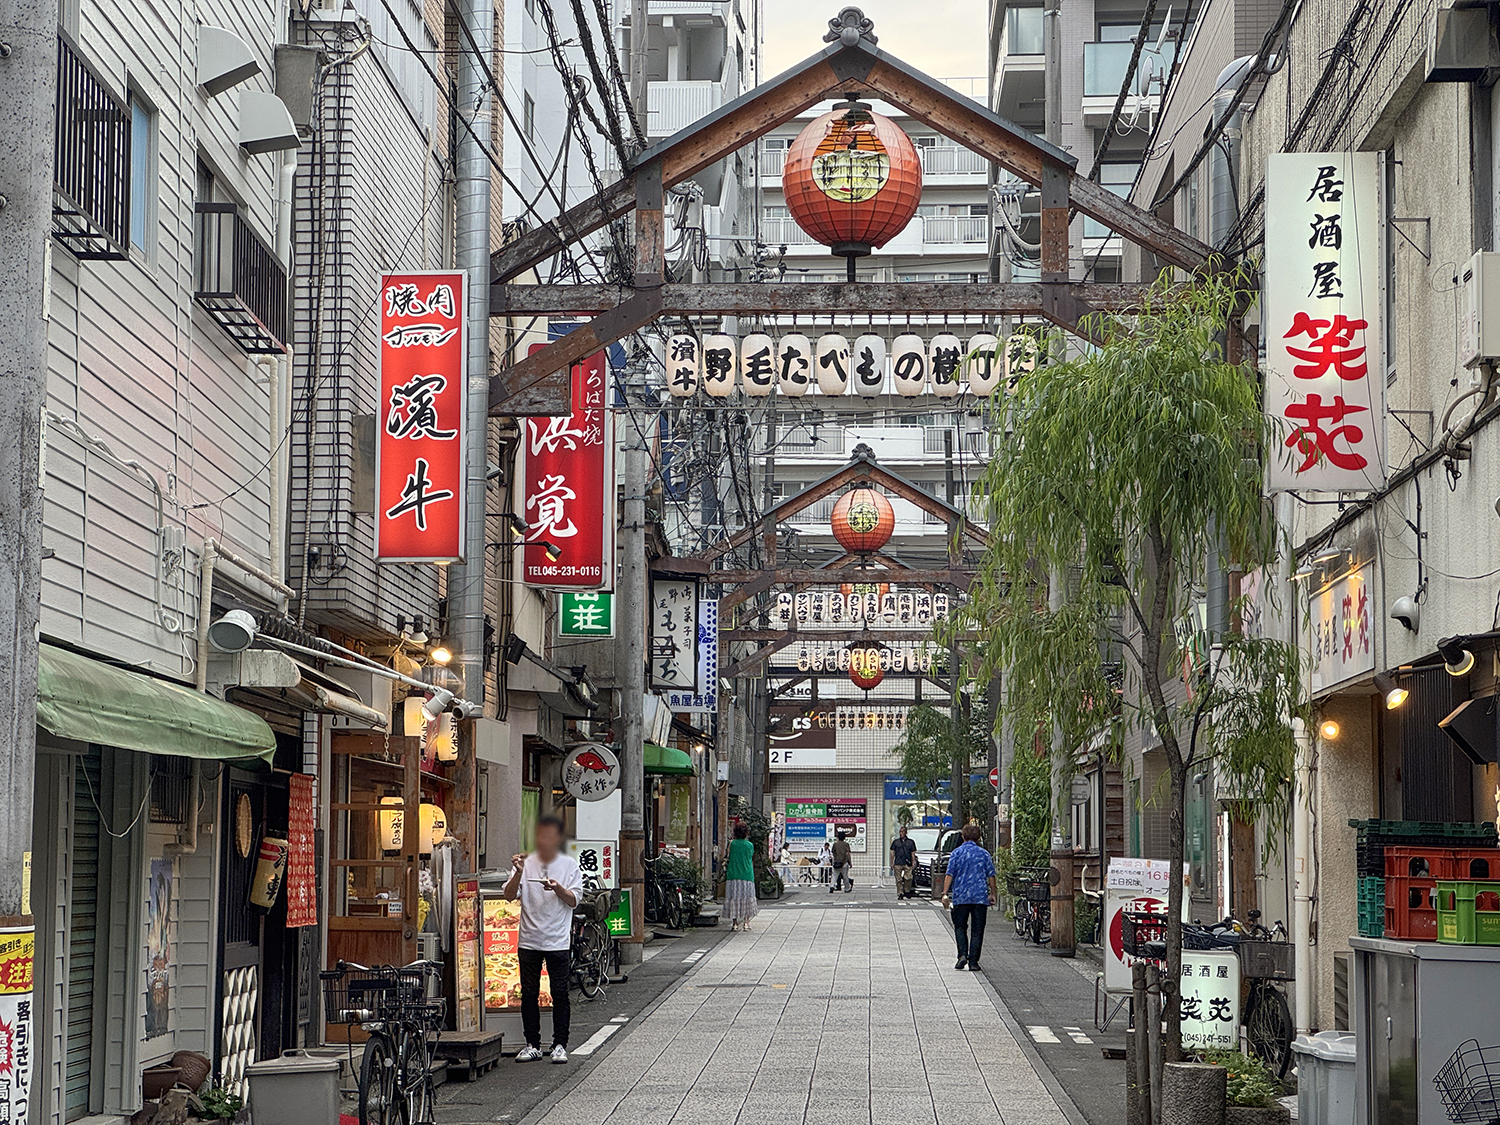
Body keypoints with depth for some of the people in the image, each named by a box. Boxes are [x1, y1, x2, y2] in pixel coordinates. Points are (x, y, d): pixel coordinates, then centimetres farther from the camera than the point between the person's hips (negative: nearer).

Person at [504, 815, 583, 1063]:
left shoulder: (570, 865, 5)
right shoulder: (526, 864, 6)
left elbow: (573, 901, 0)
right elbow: (510, 895, -3)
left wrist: (558, 889, -19)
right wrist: (518, 874, -20)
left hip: (558, 941, -1)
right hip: (529, 940, 1)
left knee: (560, 994, -1)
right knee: (529, 994, 4)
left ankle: (560, 1045, 5)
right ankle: (532, 1045, 12)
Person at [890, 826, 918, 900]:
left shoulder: (911, 842, 11)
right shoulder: (895, 842, 13)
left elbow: (913, 853, 11)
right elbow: (892, 853, 12)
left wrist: (913, 862, 3)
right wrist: (892, 863, 5)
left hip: (908, 863, -1)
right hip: (898, 863, 1)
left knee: (908, 878, -11)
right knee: (899, 880, -2)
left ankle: (907, 891, 6)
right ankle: (900, 894, 1)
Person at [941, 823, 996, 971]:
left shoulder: (956, 853, 2)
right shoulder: (984, 854, 5)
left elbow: (949, 874, -4)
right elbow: (991, 875, 5)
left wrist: (945, 893, -4)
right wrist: (992, 894, 14)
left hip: (960, 896, -1)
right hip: (981, 896, 1)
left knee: (960, 927, 11)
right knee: (977, 930, 5)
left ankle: (962, 955, -8)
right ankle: (973, 962, 1)